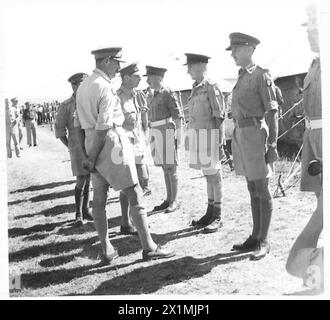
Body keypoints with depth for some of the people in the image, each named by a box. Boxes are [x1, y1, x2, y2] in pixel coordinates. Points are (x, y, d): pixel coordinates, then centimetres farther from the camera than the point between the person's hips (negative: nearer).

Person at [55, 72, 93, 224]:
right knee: (81, 180, -7)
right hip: (78, 147, -4)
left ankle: (85, 210, 20)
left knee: (88, 179, 8)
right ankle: (78, 213, 6)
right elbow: (59, 129, 0)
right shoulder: (66, 105, -4)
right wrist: (70, 147, -1)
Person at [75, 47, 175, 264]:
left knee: (99, 198, 9)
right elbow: (103, 127, -18)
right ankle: (148, 247, 4)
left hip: (92, 143, 9)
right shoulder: (106, 88, -14)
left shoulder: (83, 86, 14)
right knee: (134, 195, -2)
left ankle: (107, 250, 16)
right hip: (112, 143, -9)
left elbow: (79, 122, 15)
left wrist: (90, 155, 15)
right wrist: (92, 158, -12)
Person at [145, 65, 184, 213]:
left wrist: (178, 136, -14)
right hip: (155, 133, 8)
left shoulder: (168, 93, -7)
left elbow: (178, 115, -10)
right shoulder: (152, 96, 17)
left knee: (170, 168, -4)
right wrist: (151, 136, 18)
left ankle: (174, 202, 2)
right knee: (165, 168, 11)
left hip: (166, 132, -8)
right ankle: (168, 200, 17)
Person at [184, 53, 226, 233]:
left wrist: (220, 144, -16)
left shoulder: (211, 88, -11)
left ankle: (217, 218, 6)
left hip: (209, 135, -8)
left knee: (214, 176, -1)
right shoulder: (196, 89, 14)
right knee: (208, 176, 13)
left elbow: (219, 117, -13)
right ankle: (210, 213, 21)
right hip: (197, 136, 8)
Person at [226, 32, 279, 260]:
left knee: (262, 191, -1)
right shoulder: (242, 77, 16)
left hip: (256, 136, -8)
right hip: (241, 136, 9)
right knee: (253, 189, 13)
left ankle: (264, 242, 9)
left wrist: (272, 145, -16)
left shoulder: (262, 76, -8)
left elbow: (272, 112, -11)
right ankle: (256, 237, 23)